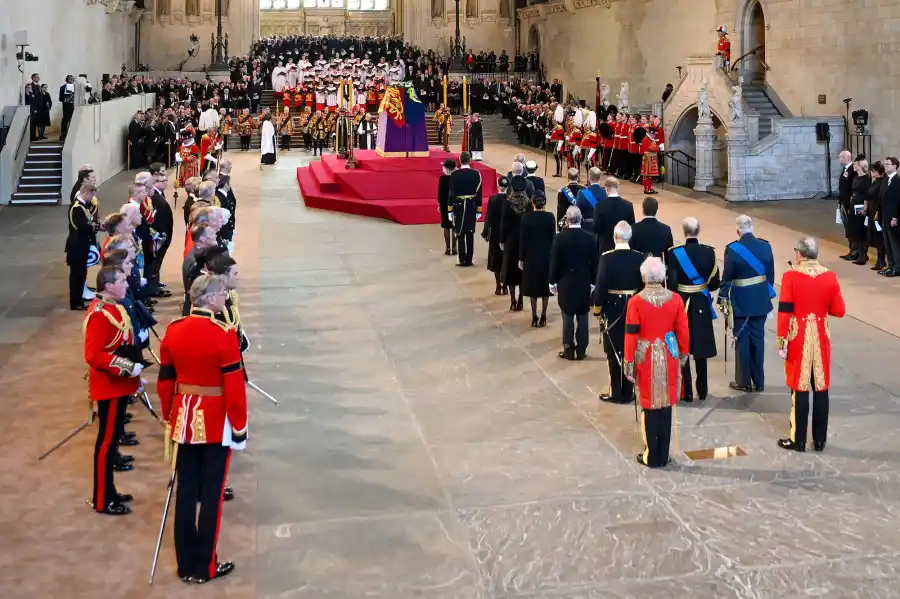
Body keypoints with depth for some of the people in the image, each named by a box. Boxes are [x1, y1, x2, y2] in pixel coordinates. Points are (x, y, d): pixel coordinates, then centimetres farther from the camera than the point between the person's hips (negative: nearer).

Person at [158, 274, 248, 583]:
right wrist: (240, 428, -7)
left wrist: (169, 418, 20)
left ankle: (185, 564, 22)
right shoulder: (224, 335, -18)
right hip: (216, 423, -6)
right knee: (211, 495, 5)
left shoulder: (173, 331, 1)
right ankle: (205, 567, 14)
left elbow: (165, 380, 8)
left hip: (184, 420, 6)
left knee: (185, 492, 13)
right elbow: (234, 386, -16)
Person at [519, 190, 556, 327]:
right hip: (547, 255, 1)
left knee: (533, 286, 8)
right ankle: (543, 316, 14)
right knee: (545, 285, 11)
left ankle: (534, 317, 9)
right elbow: (553, 238, -3)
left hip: (531, 256, -1)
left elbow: (522, 239, -7)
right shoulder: (550, 217, -7)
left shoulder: (526, 217, -10)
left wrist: (521, 258, 1)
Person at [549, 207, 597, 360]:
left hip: (566, 283, -2)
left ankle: (569, 350, 9)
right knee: (582, 318, 8)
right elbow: (594, 263, 0)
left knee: (568, 318, 5)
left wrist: (552, 282, 4)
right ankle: (581, 351, 13)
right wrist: (592, 282, 11)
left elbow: (554, 262, -7)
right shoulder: (590, 238, -6)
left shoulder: (560, 238, -12)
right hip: (584, 283, 2)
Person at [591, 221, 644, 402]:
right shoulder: (639, 257, -5)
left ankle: (616, 393, 12)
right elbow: (643, 285, 1)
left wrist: (596, 308, -1)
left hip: (612, 309, -3)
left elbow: (601, 286, -14)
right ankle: (628, 392, 19)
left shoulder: (607, 257, -16)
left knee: (614, 352, 7)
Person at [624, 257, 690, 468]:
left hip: (646, 358, -3)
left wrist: (629, 362, -1)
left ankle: (652, 456, 13)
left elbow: (631, 335, -10)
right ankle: (663, 455, 20)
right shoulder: (675, 299, -5)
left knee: (650, 406, 6)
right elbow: (683, 330, 1)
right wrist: (683, 354, 16)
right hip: (668, 357, 3)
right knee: (665, 405, 11)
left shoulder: (636, 302, -13)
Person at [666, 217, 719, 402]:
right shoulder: (709, 252, -8)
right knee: (700, 347, 15)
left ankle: (687, 392, 10)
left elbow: (671, 284, -15)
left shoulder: (674, 253, -15)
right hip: (702, 306, 2)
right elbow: (715, 283, -4)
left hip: (681, 304, -2)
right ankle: (702, 390, 22)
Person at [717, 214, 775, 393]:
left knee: (742, 341, 7)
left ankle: (744, 382, 15)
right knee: (758, 339, 13)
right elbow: (770, 274, 4)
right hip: (761, 301, 4)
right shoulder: (765, 246, -4)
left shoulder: (733, 249, -16)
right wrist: (768, 294, 17)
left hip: (740, 302, -4)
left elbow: (726, 277, -12)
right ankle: (759, 381, 21)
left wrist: (723, 299, 0)